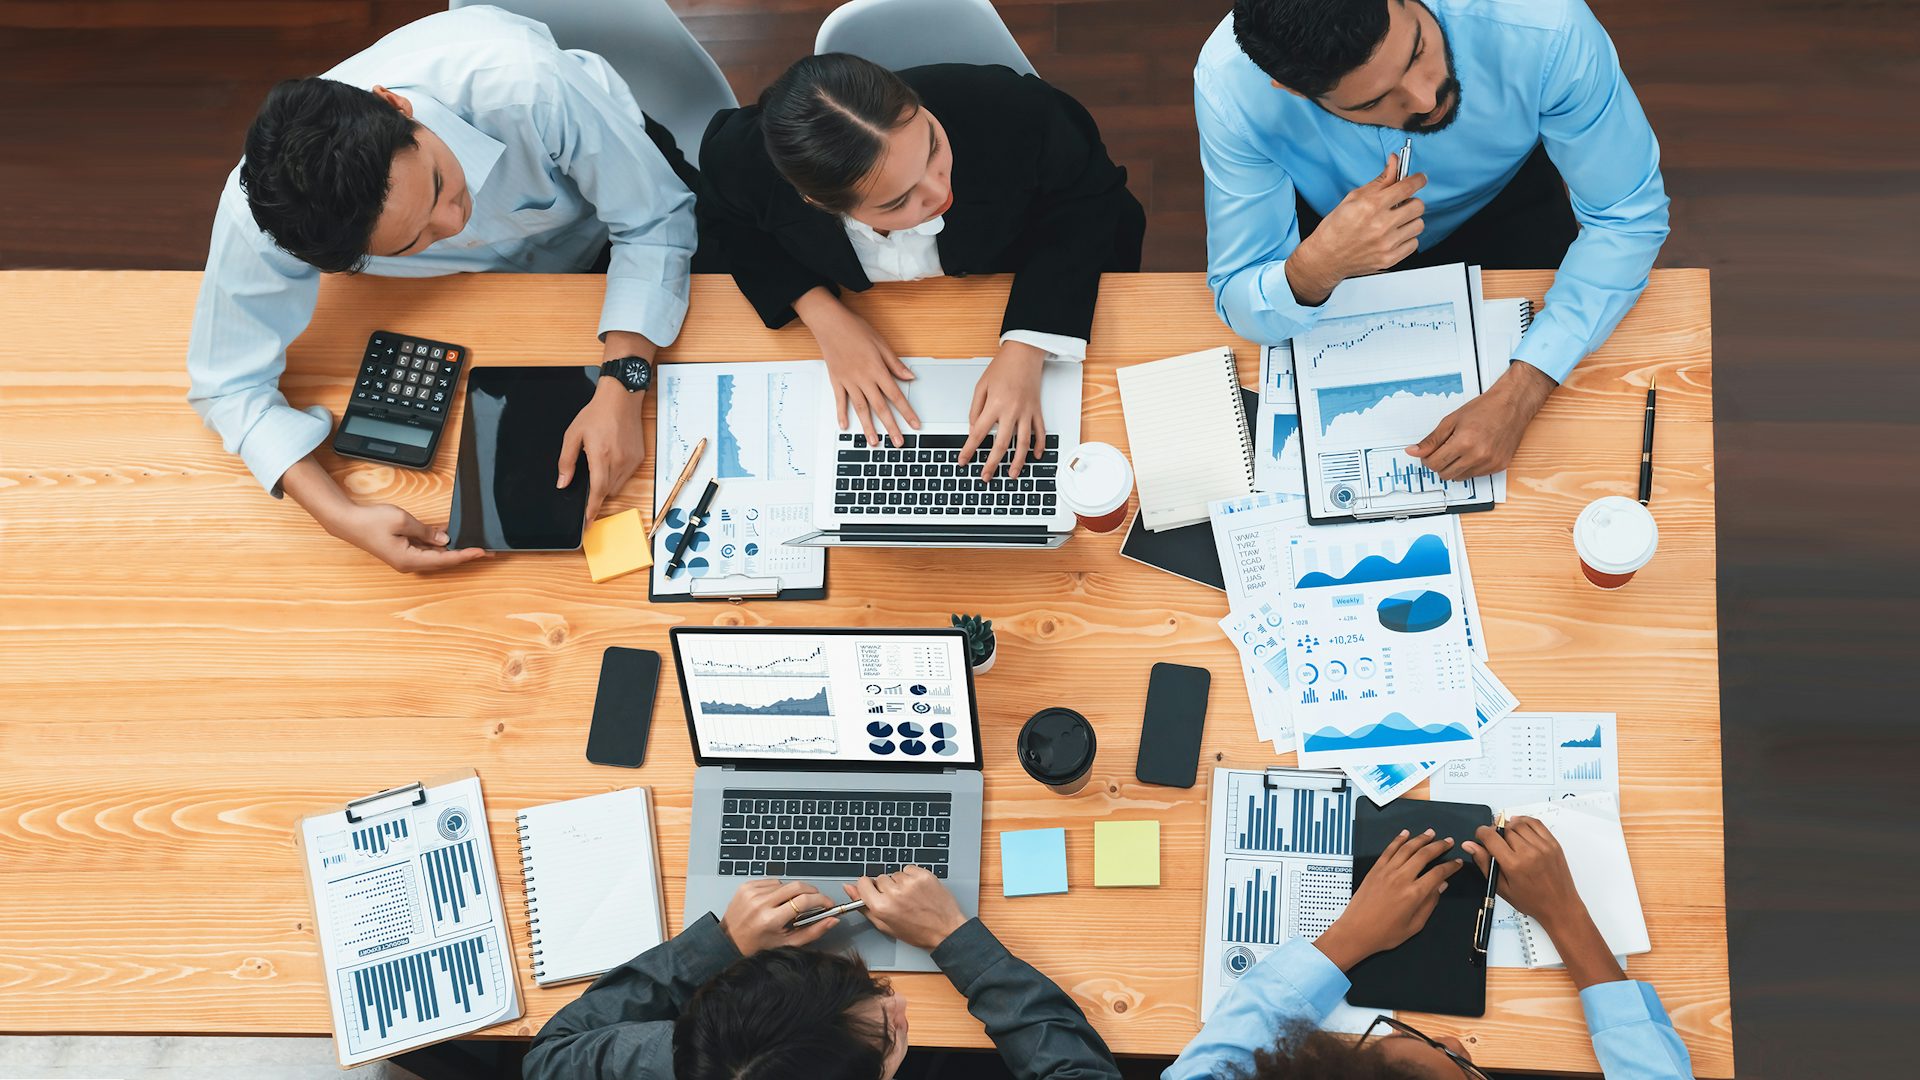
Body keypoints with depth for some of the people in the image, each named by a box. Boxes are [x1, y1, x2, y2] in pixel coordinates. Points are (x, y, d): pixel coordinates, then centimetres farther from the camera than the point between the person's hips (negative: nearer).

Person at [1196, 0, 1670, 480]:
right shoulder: (1230, 85, -36)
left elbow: (1629, 216, -25)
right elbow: (1240, 304, -24)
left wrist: (1519, 394, -39)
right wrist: (1315, 269, -50)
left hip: (1502, 211, 0)